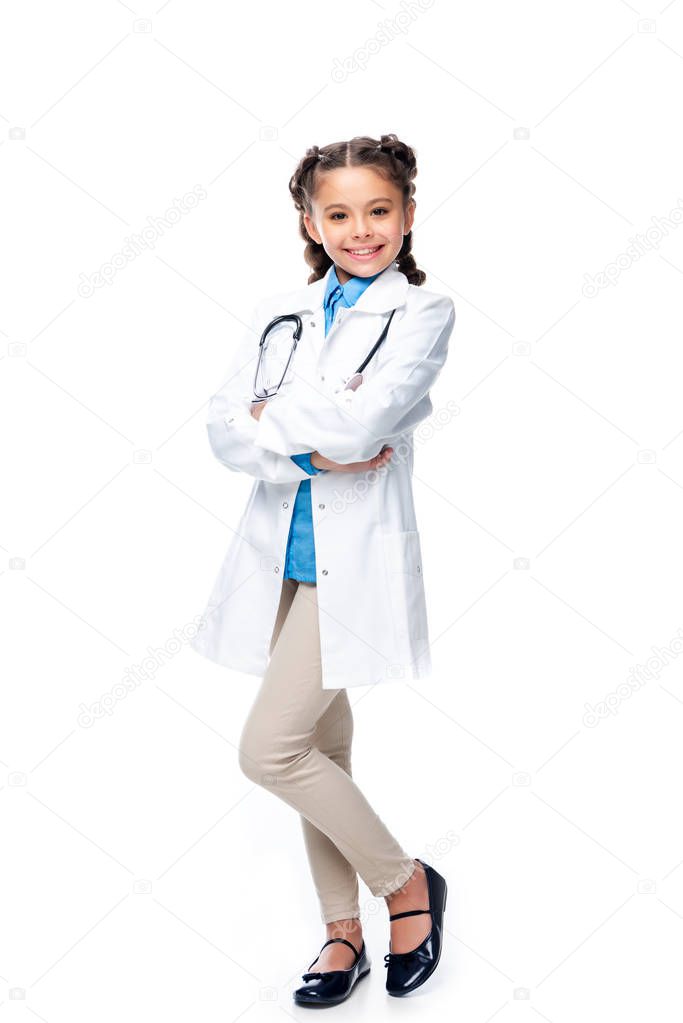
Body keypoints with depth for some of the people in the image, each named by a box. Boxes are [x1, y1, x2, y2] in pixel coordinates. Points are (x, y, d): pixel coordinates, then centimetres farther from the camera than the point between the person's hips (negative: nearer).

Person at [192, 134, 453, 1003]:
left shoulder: (423, 311, -5)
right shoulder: (280, 312, 9)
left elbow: (365, 419, -21)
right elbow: (224, 431, -1)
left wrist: (274, 416, -6)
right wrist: (313, 453, -16)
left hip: (356, 556, -5)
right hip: (284, 551, 6)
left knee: (269, 749, -9)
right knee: (319, 750, 13)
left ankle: (407, 882, 14)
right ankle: (344, 933, 30)